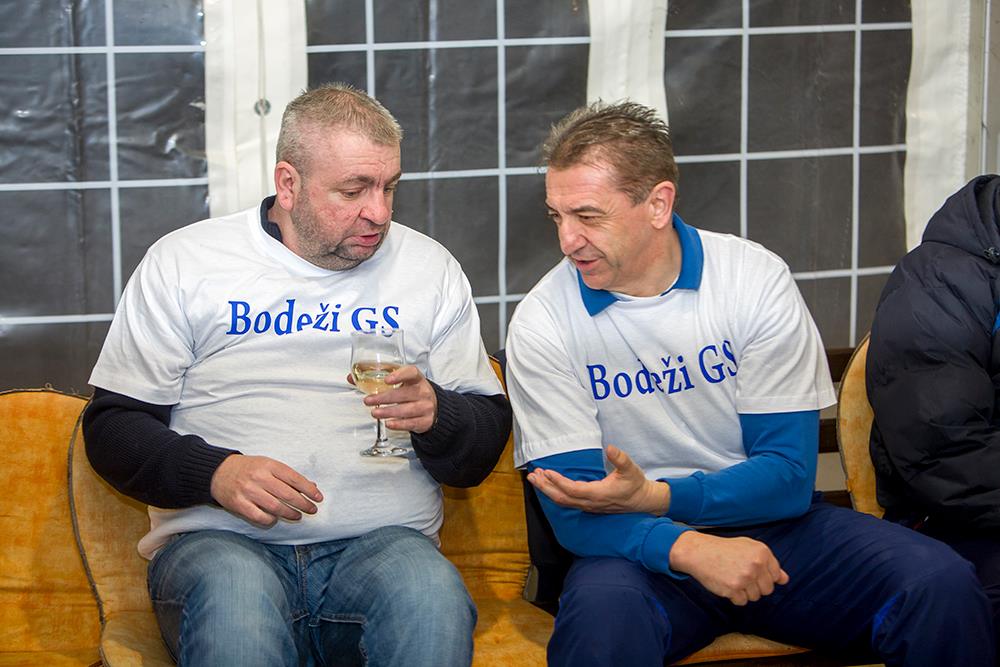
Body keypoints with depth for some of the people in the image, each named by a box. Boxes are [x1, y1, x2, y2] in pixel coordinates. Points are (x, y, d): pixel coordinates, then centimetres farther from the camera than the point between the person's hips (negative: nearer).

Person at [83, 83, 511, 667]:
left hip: (382, 539, 2)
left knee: (433, 597, -34)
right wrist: (215, 472, -13)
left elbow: (490, 429, 15)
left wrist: (435, 415, -9)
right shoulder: (184, 263, 9)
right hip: (220, 541, -1)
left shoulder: (431, 269, 15)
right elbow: (113, 426, 6)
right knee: (234, 594, -38)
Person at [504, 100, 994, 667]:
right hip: (640, 549, -1)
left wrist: (653, 497, -23)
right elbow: (573, 511, -11)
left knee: (942, 587, -23)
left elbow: (789, 474, -7)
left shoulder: (756, 280, -5)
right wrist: (689, 550, -30)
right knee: (603, 617, -37)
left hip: (768, 526, 1)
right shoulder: (544, 323, -6)